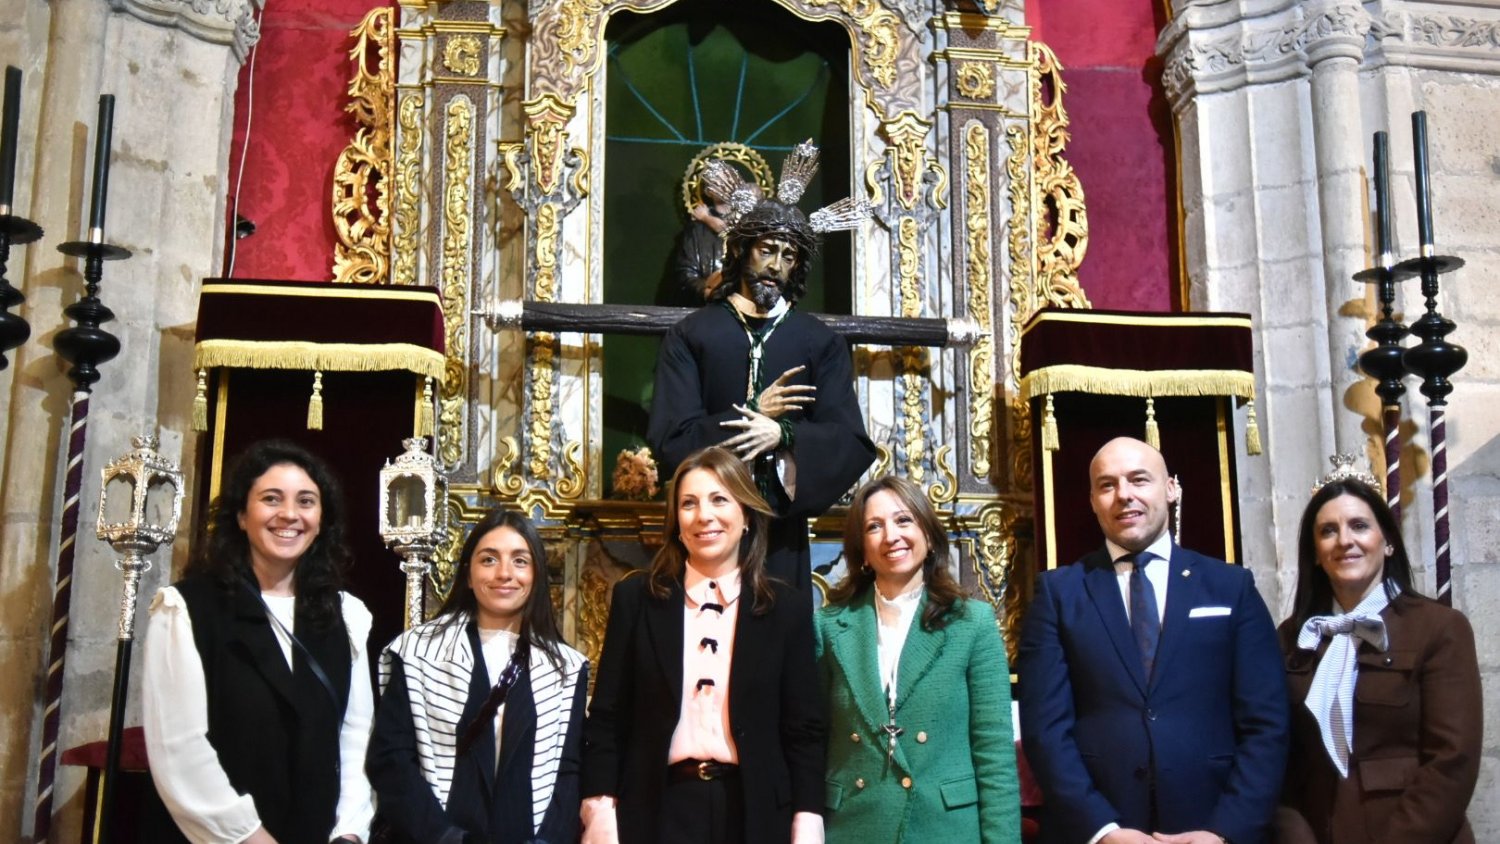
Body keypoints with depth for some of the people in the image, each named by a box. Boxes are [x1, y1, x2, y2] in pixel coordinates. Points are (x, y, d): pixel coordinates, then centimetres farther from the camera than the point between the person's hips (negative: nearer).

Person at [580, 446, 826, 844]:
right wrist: (600, 811, -6)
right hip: (660, 809, 0)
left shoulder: (785, 607, 3)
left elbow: (804, 729, 2)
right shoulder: (636, 598, 3)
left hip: (754, 810, 1)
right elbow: (606, 718, 2)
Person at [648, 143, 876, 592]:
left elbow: (851, 442, -2)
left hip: (782, 527, 1)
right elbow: (669, 438, -5)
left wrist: (783, 433, -17)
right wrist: (755, 415, -11)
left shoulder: (821, 343, 8)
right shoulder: (689, 335, 4)